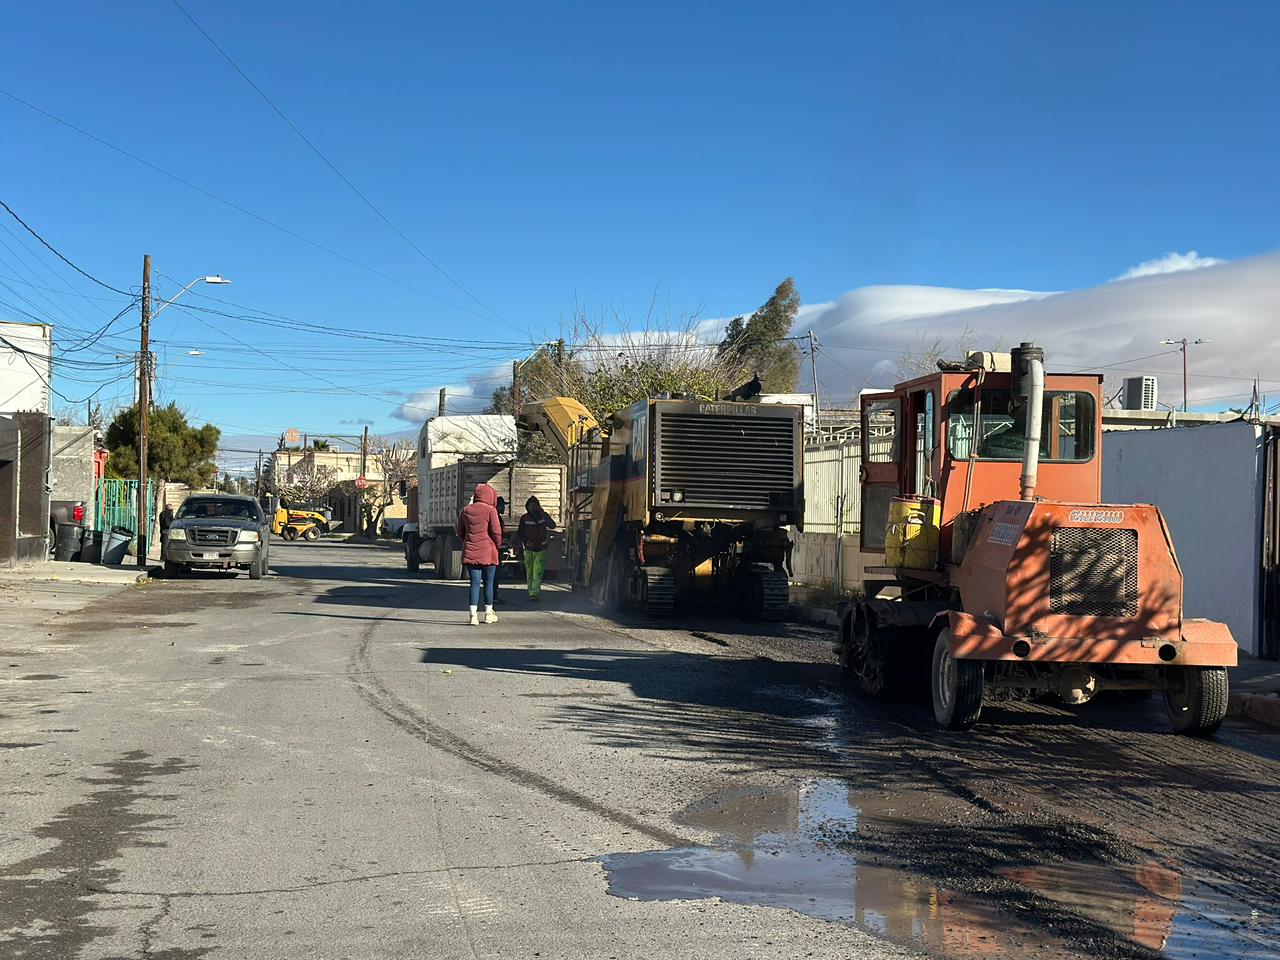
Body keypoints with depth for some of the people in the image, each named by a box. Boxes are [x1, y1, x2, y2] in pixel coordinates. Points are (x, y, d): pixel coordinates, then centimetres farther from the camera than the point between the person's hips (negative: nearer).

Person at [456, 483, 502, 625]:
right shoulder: (490, 510, -7)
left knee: (475, 583, 3)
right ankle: (488, 614, 18)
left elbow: (460, 533, 13)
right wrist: (498, 546, 7)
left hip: (470, 553, 3)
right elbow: (496, 531, -8)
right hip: (488, 551, -3)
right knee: (488, 583, 10)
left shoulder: (465, 510, 8)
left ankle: (473, 615, -9)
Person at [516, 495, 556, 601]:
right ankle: (531, 591, 17)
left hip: (541, 549, -1)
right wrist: (526, 541, -11)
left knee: (538, 572, -12)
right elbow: (520, 534, 7)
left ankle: (534, 593, -19)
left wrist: (544, 515, -22)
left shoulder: (543, 516, 3)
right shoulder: (524, 518, 4)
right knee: (529, 573, 5)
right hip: (529, 549, 1)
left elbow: (553, 526, -12)